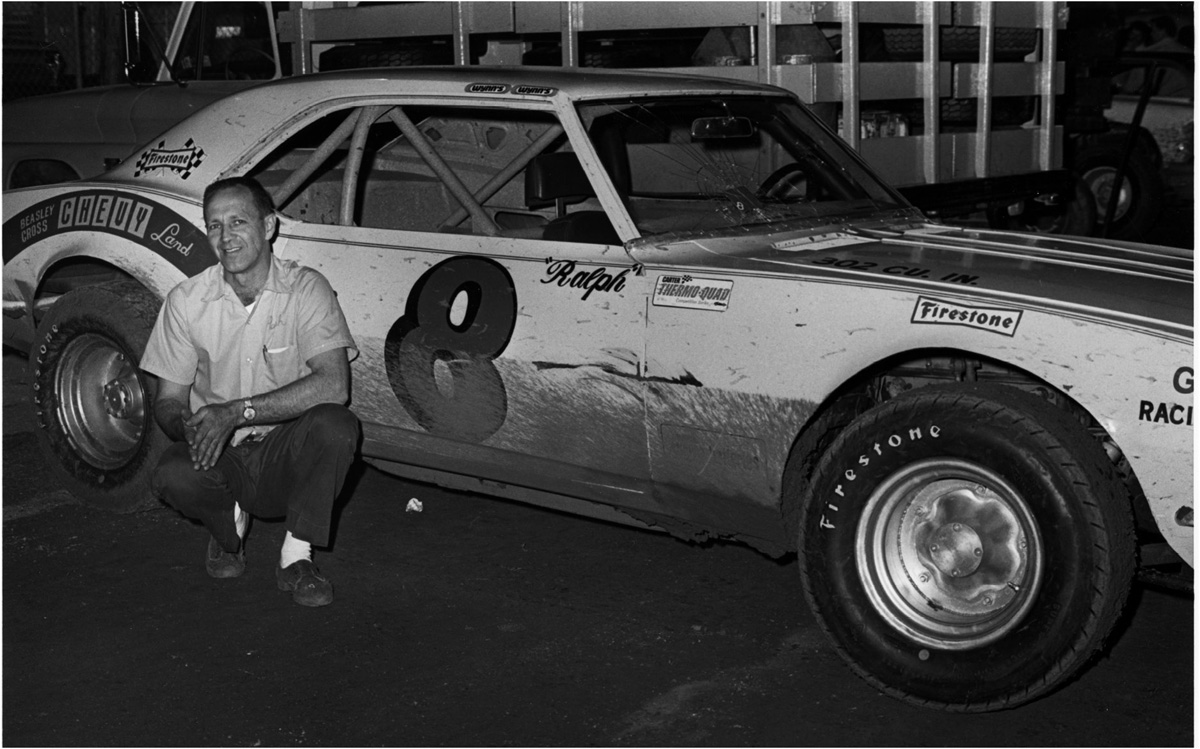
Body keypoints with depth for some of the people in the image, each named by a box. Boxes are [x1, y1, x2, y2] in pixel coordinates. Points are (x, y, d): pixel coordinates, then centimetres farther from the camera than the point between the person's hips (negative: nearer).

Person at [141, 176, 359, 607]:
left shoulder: (305, 289, -9)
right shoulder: (187, 301, -3)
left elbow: (333, 385, -22)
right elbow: (168, 399, 1)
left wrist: (237, 411, -29)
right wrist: (187, 426, -24)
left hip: (286, 457, -1)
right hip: (219, 458, 1)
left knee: (336, 425, -33)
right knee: (171, 477, -32)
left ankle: (296, 557, -11)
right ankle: (230, 522, 5)